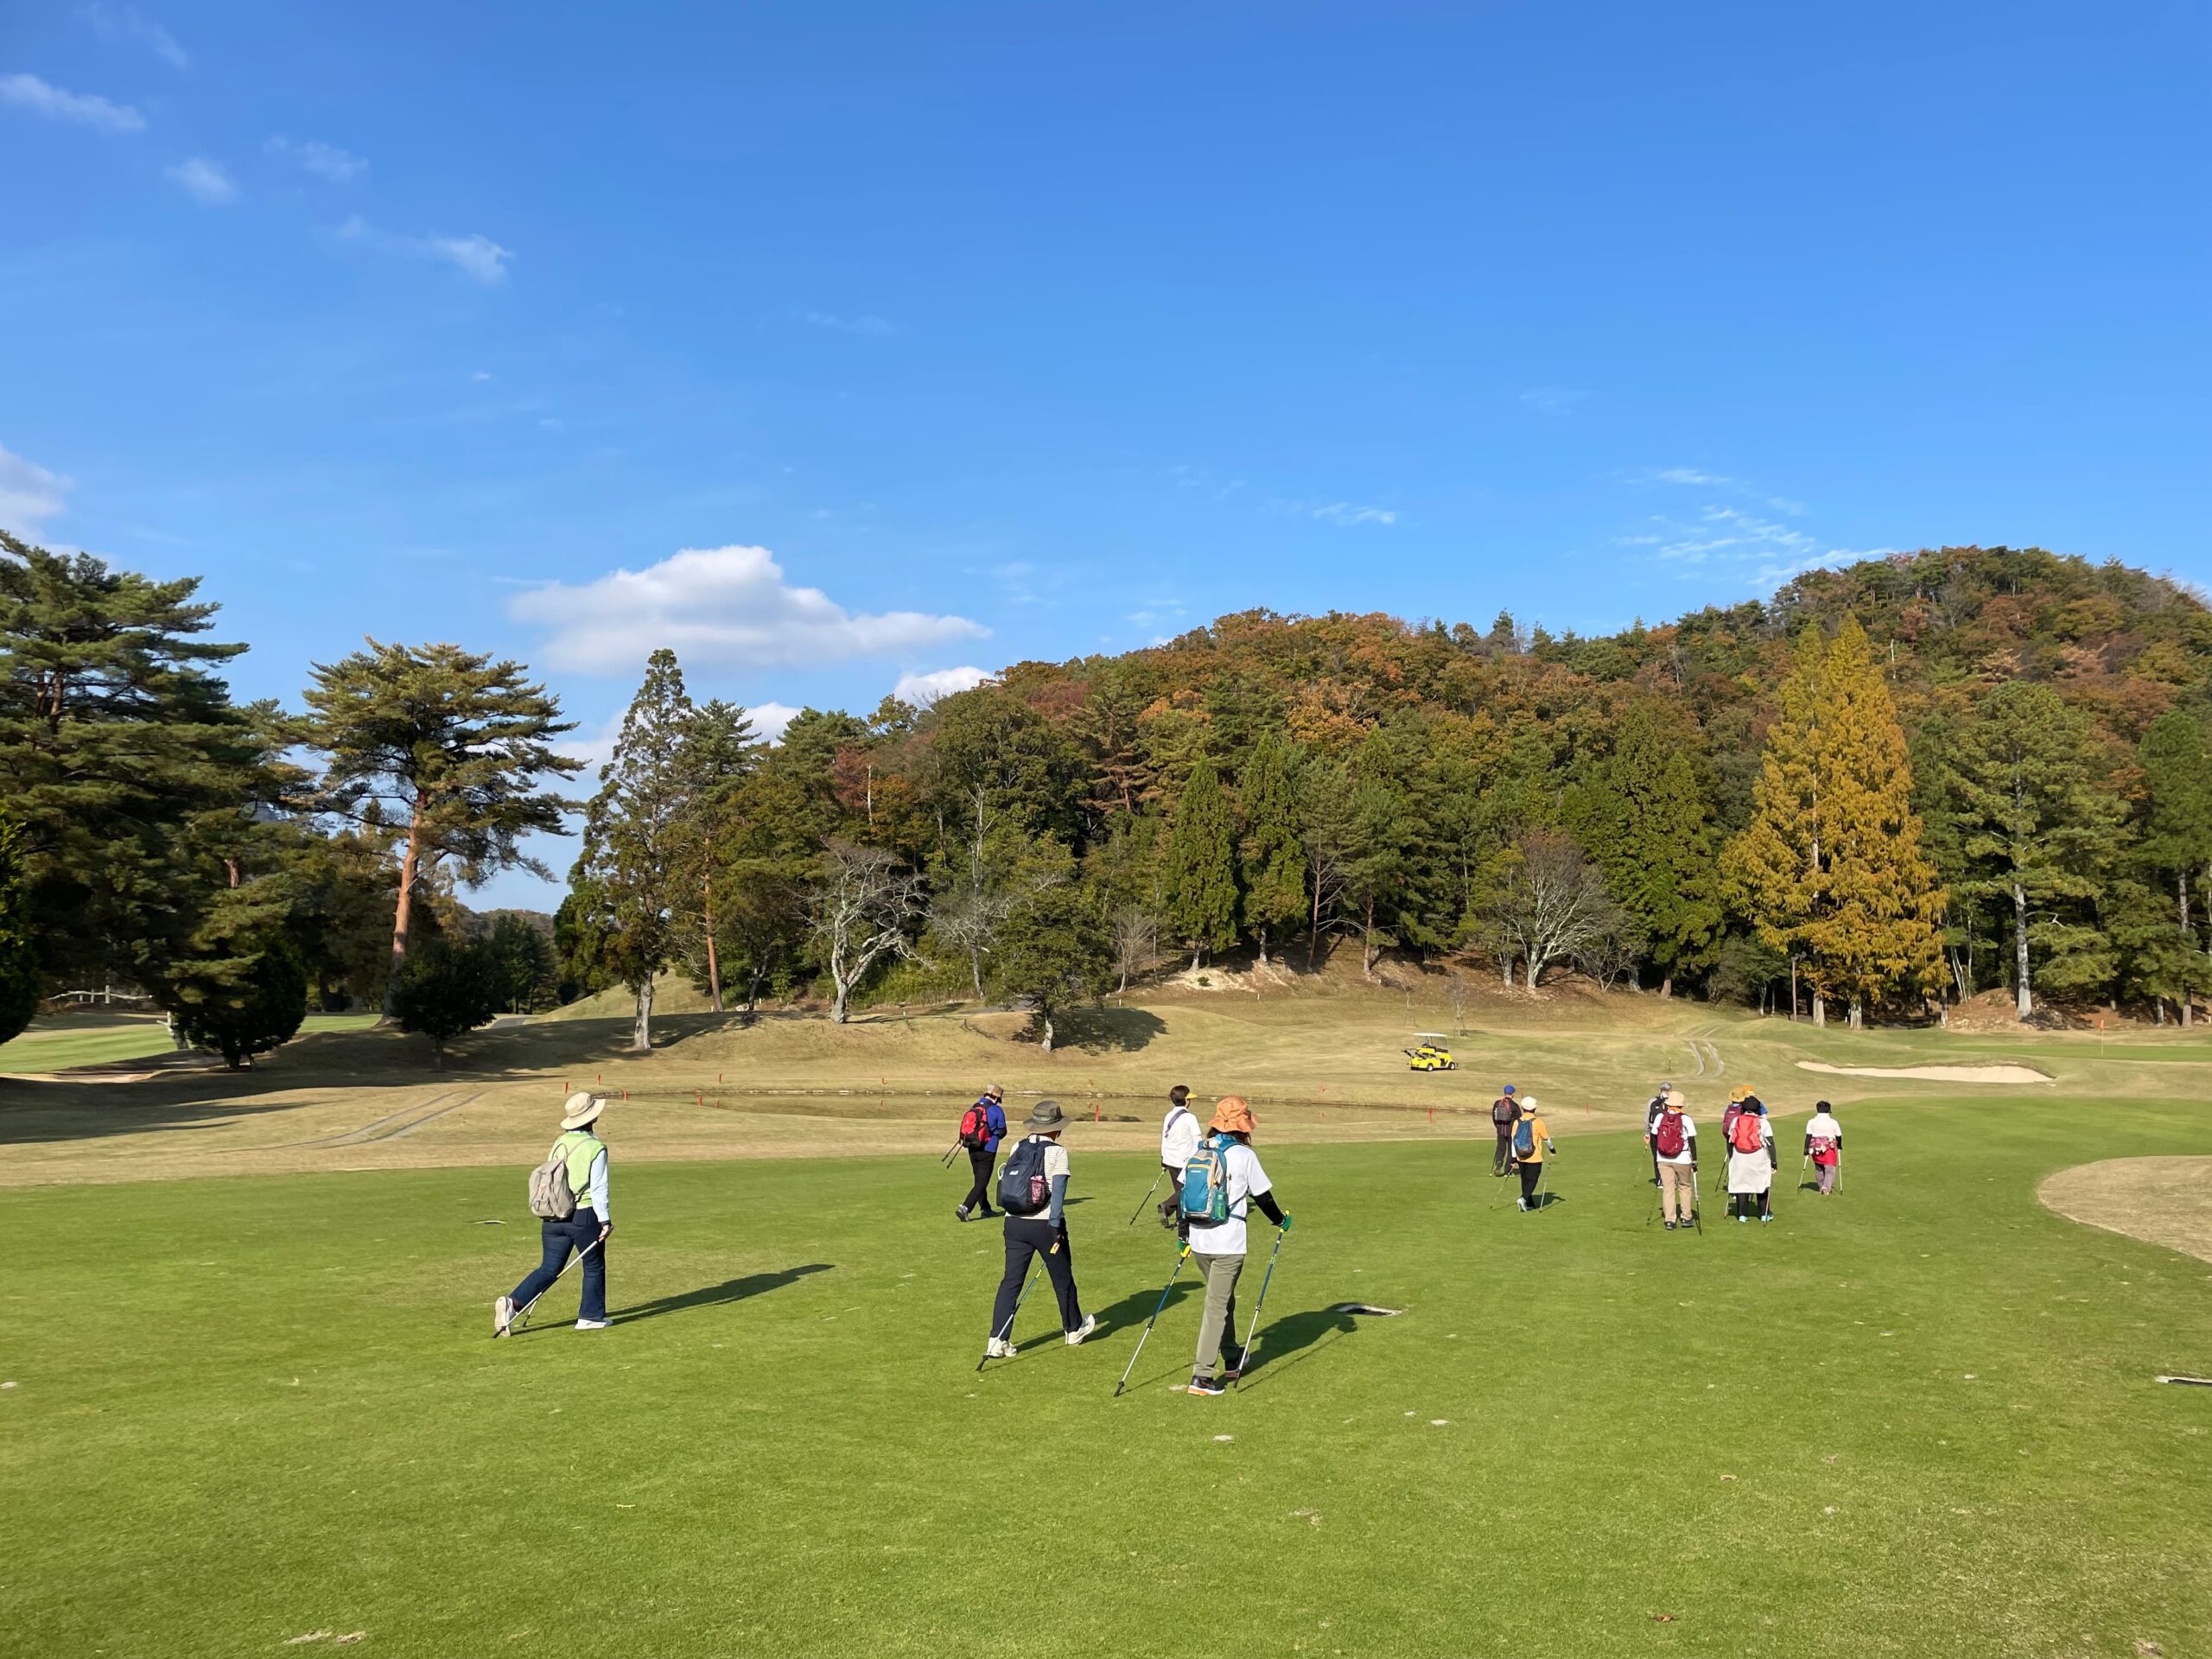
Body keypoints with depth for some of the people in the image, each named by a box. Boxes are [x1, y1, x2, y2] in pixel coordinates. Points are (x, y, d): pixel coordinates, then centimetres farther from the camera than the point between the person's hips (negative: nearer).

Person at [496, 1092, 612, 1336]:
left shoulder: (560, 1143, 7)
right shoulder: (596, 1147, -12)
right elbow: (598, 1188, -13)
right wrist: (605, 1220, -7)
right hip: (584, 1216, -5)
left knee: (549, 1268, 10)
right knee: (594, 1267, 13)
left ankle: (513, 1303, -7)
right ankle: (591, 1316, 20)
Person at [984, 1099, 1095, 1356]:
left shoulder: (1017, 1148, 7)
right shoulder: (1057, 1152, -9)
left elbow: (1004, 1181, 13)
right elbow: (1058, 1189, -17)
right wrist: (1055, 1225, -19)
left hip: (1014, 1224, 4)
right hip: (1045, 1225, -4)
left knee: (1011, 1281, 5)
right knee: (1063, 1278, 15)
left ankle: (998, 1341, -3)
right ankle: (1074, 1329, 33)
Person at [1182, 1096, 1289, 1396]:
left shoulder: (1197, 1150, 4)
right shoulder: (1244, 1155, -9)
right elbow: (1262, 1196, -1)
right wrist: (1281, 1220, 18)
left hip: (1199, 1241, 6)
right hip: (1228, 1243, -5)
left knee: (1222, 1299, 21)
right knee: (1217, 1306, -2)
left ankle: (1233, 1360, 34)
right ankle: (1201, 1376, -5)